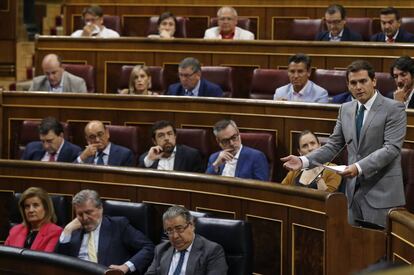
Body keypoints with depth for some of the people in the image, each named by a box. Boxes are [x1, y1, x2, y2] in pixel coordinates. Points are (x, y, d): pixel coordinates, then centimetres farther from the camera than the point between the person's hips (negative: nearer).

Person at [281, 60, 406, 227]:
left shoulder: (394, 109, -6)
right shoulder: (346, 110, 13)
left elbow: (392, 148, -15)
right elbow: (333, 146, 13)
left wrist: (359, 167, -27)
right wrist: (303, 161, -4)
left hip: (381, 194, -5)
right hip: (354, 192, 6)